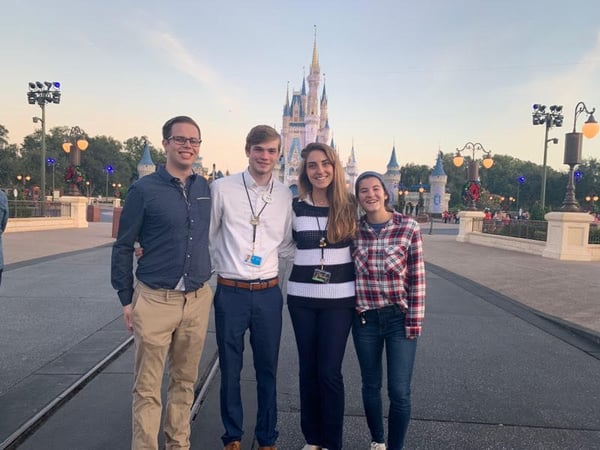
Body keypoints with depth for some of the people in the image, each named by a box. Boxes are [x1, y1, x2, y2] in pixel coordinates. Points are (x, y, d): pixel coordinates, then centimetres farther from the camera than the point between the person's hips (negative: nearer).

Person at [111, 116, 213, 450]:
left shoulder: (205, 188, 6)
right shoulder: (145, 189, -5)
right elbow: (123, 246, -1)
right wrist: (126, 297, -1)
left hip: (199, 299, 4)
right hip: (155, 300, -4)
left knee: (185, 381, 16)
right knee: (148, 387, 5)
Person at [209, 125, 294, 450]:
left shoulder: (285, 196, 3)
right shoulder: (222, 188, -4)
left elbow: (286, 247, 11)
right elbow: (206, 236, 2)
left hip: (268, 293, 2)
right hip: (230, 292, -2)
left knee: (267, 370, 14)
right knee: (230, 369, 12)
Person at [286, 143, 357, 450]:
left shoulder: (350, 205, -1)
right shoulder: (296, 207, 2)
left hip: (339, 298, -2)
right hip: (301, 297, 2)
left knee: (329, 371, -1)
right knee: (308, 369, 11)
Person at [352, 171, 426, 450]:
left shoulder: (408, 227, -9)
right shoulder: (354, 230, -2)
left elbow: (417, 278, -7)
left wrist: (415, 321, -8)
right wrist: (352, 310, 5)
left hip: (400, 317, -2)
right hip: (365, 319, 3)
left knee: (399, 392, -1)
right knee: (370, 386, 15)